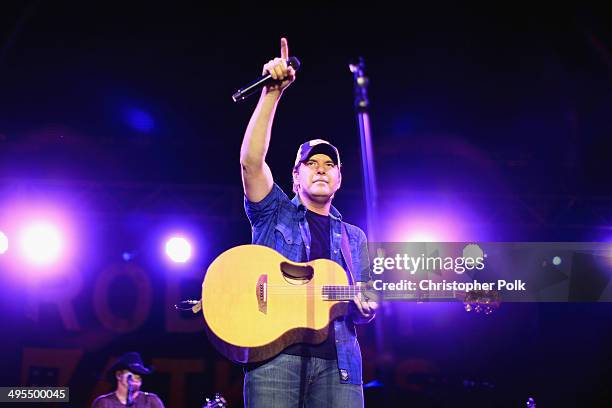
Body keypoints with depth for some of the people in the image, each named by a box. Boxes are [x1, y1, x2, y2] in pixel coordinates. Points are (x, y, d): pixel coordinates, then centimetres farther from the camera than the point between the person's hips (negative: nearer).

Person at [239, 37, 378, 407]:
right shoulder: (274, 213, 15)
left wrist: (366, 308, -4)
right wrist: (273, 92, -6)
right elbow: (251, 160, -2)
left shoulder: (354, 238, 24)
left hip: (337, 362, 3)